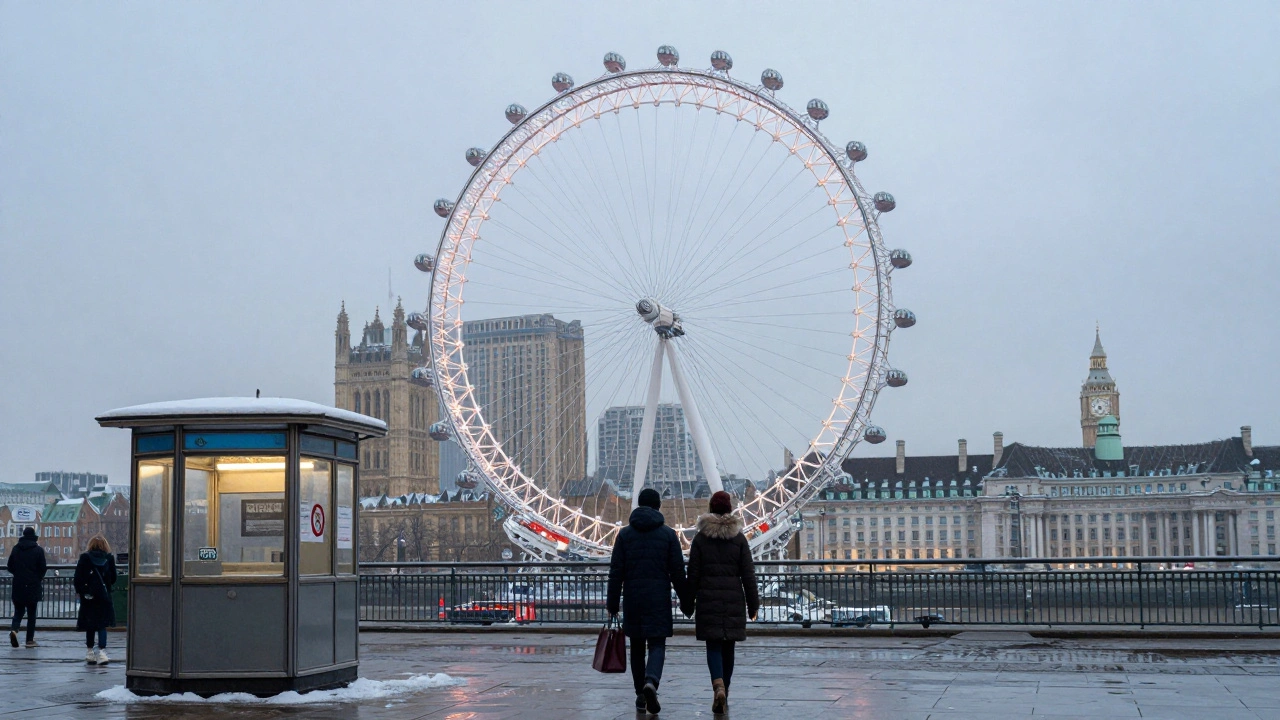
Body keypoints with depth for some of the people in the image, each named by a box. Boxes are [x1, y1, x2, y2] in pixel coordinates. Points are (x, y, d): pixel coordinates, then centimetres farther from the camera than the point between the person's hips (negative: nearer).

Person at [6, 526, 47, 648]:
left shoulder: (16, 548, 1)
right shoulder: (38, 550, -7)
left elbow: (10, 566, 5)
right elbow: (42, 568, -7)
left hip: (18, 585, 2)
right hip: (33, 586, -2)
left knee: (18, 611, 11)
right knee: (31, 613, 6)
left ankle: (14, 629, -16)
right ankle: (30, 640, 6)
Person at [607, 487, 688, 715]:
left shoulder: (625, 534, 3)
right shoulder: (668, 534, 1)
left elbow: (616, 572, 0)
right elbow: (678, 572, 0)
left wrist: (612, 604, 4)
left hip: (632, 597, 2)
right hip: (659, 598, -1)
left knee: (637, 646, 13)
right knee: (657, 644, -1)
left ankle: (640, 695, 18)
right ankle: (651, 682, -28)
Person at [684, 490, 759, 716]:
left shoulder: (700, 538, -2)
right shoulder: (739, 538, 0)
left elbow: (693, 573, 0)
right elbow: (748, 573, 0)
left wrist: (688, 602, 8)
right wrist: (753, 604, 7)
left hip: (708, 598, -1)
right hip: (734, 598, 1)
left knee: (713, 645, 0)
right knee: (728, 646, 11)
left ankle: (718, 686, -24)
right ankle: (724, 691, 20)